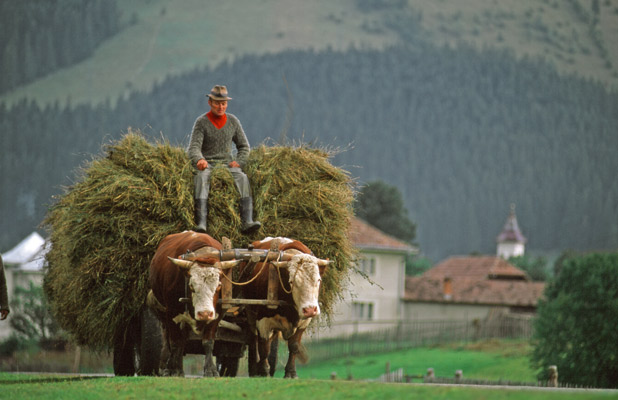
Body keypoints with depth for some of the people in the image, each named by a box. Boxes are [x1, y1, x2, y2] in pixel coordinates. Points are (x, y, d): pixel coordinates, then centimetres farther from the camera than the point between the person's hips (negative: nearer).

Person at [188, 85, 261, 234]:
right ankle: (201, 223, -51)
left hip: (227, 162, 3)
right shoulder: (201, 122, -1)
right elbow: (193, 148, -11)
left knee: (242, 178, -29)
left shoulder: (233, 121, 10)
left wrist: (238, 162, -3)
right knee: (202, 178, -37)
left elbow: (244, 146, 17)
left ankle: (247, 222, -42)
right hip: (207, 164, -3)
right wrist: (199, 160, -34)